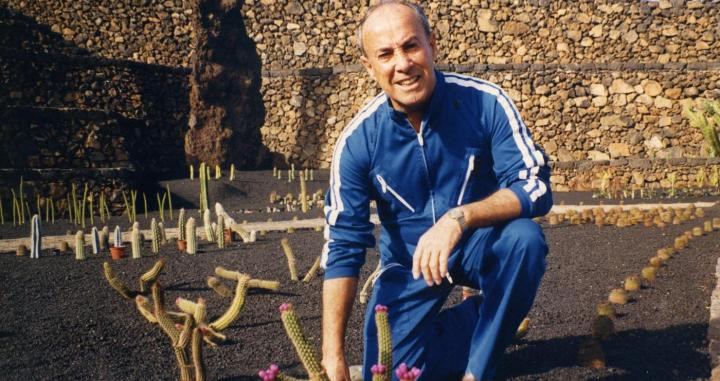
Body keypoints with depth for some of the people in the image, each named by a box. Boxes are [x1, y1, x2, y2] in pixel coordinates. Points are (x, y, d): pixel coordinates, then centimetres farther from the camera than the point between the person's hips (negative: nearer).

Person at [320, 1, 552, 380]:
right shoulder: (357, 141, -17)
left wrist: (460, 217, -41)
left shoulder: (485, 102, -19)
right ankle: (478, 318, 15)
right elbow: (342, 247, -14)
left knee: (525, 238, -33)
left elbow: (534, 186, -22)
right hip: (409, 262, 1)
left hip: (480, 245, -1)